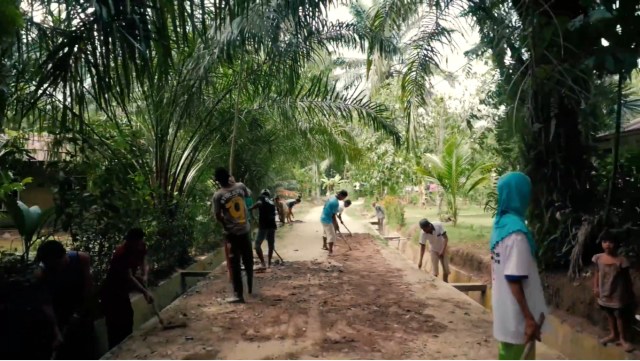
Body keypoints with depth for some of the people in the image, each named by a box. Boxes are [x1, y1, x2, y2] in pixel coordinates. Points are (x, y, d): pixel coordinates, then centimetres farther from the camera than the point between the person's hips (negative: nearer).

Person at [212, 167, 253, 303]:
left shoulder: (218, 195, -13)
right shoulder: (240, 186, -4)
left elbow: (218, 216, -9)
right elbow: (249, 194, 19)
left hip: (231, 233, -3)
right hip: (245, 230, 3)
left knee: (235, 265, 1)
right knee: (248, 261, 19)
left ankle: (239, 295, 1)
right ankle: (251, 288, 33)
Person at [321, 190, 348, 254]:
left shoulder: (332, 197, 2)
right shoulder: (336, 203, -27)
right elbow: (333, 216, -22)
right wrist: (336, 225, -13)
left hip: (324, 218, 10)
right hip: (327, 220, -10)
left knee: (326, 233, 27)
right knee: (332, 236, -4)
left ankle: (324, 246, 44)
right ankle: (330, 251, -1)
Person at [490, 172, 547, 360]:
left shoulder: (500, 224, 5)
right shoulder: (516, 230, -22)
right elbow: (514, 279, -24)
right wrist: (529, 318, -19)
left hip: (504, 312, 9)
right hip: (516, 317, -9)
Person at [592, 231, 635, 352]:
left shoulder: (621, 260, -18)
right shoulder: (598, 258, -8)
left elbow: (627, 278, -8)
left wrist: (631, 292, -2)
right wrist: (595, 287, 3)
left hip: (617, 294, -4)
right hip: (604, 293, 4)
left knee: (620, 316, 10)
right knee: (610, 315, 21)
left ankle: (623, 338, 30)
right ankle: (613, 335, 40)